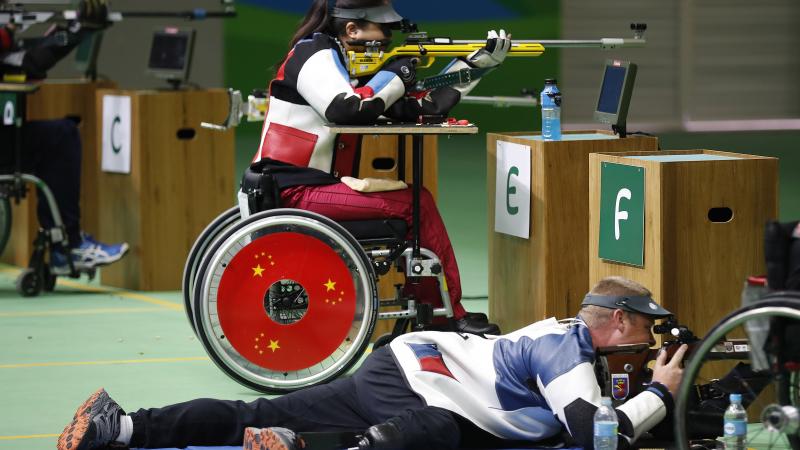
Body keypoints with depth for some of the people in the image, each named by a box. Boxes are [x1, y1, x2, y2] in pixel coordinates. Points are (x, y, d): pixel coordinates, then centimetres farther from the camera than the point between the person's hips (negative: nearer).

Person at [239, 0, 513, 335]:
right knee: (415, 204, -13)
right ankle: (449, 316, -6)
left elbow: (421, 108, 13)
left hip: (317, 185, 10)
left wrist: (478, 63, 8)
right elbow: (346, 110, -29)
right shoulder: (314, 56, -10)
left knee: (417, 200, 7)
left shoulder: (354, 63, 16)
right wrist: (395, 78, -13)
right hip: (294, 191, -10)